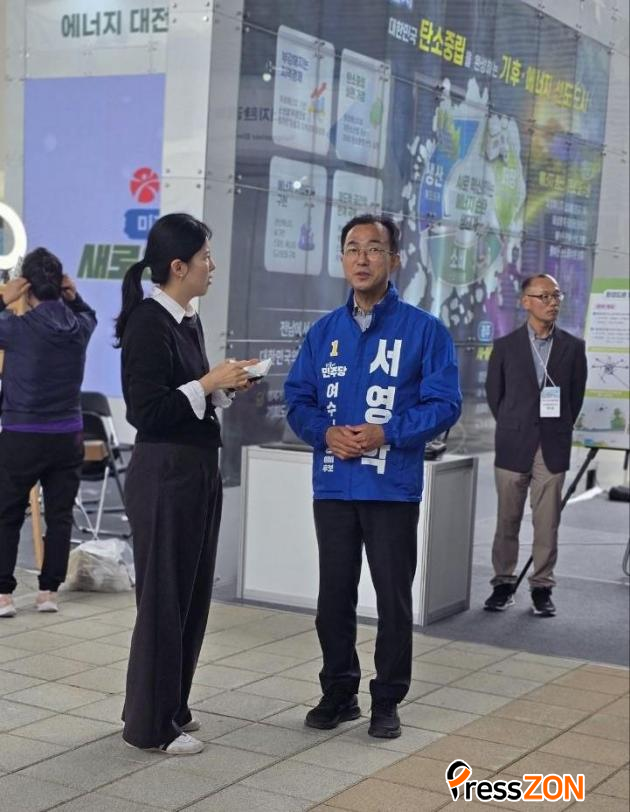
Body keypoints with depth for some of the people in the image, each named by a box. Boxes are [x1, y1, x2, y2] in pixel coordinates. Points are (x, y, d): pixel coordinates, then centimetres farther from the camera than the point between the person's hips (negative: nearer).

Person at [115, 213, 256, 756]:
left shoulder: (188, 320, 11)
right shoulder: (148, 323, -16)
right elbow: (147, 411, -20)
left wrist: (224, 387, 2)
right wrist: (209, 383, -17)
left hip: (198, 471, 9)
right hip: (164, 476, -9)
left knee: (191, 595, 15)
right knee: (163, 598, 0)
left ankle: (171, 707, 28)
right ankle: (151, 724, 12)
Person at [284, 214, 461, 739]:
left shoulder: (424, 330, -3)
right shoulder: (324, 332, 9)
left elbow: (444, 403, -7)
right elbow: (298, 399, 8)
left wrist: (387, 434, -19)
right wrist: (326, 433, -12)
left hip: (393, 489, -3)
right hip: (333, 488, 4)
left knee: (393, 597, 5)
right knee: (334, 596, 12)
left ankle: (388, 701, 18)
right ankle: (338, 693, 26)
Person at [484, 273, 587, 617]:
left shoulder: (573, 347, 4)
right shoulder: (506, 346, 3)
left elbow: (576, 395, 10)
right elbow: (493, 393, 10)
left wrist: (559, 429, 8)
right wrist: (512, 428, 10)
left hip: (553, 449, 0)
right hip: (514, 447, 0)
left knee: (547, 524, 2)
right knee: (507, 521, 6)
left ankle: (542, 587, 10)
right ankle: (503, 584, 16)